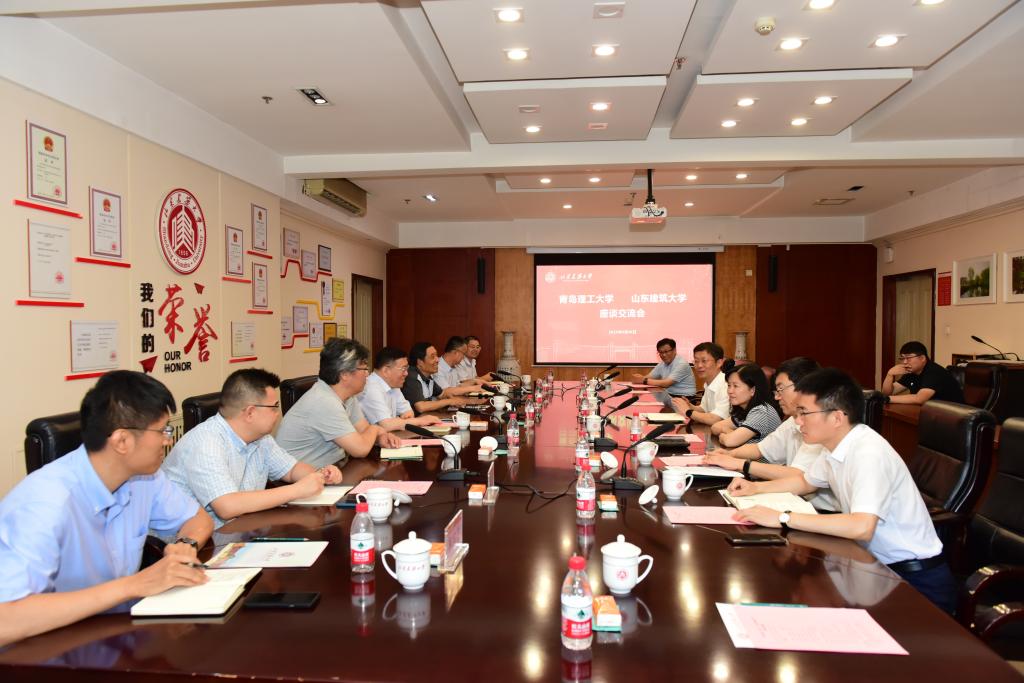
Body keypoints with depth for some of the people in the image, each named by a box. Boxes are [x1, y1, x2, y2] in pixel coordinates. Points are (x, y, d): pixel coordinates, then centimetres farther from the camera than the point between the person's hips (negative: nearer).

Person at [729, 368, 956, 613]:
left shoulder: (869, 453, -26)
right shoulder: (835, 445, 0)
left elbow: (861, 527, -39)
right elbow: (807, 482, 20)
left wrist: (783, 518, -36)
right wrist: (756, 487, 5)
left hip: (916, 579, -7)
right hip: (878, 564, 7)